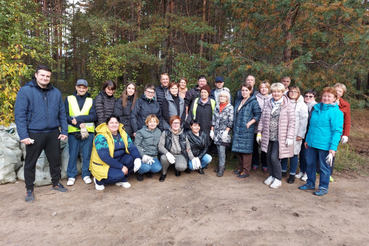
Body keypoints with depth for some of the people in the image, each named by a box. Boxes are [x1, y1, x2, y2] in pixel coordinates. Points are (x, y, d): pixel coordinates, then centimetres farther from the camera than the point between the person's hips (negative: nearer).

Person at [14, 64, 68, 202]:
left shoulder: (56, 92, 7)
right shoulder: (25, 91, -6)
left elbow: (62, 113, 9)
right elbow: (19, 114, -9)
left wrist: (64, 131, 2)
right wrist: (23, 135, -15)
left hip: (53, 133, 3)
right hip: (34, 134, -3)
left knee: (55, 160, 13)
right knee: (30, 162, 9)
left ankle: (56, 183, 32)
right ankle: (29, 190, 26)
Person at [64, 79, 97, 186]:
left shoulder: (91, 101, 10)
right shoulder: (69, 99, 8)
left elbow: (93, 117, -2)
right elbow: (65, 116, -2)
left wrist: (77, 119, -13)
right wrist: (79, 124, -14)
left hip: (88, 132, 1)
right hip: (73, 131, -1)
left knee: (87, 154, 6)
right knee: (73, 155, 4)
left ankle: (86, 174, 20)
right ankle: (71, 176, 19)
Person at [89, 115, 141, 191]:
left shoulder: (123, 134, 1)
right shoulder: (101, 137, -19)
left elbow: (131, 147, -6)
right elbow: (104, 157, -26)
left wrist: (137, 158, -28)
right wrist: (121, 166, -28)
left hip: (118, 160, 6)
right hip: (103, 165, -6)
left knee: (132, 158, -19)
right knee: (119, 175, -30)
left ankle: (122, 180, 2)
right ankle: (99, 181, 1)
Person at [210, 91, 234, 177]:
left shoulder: (230, 107, -2)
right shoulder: (217, 107, 12)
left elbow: (230, 121, -6)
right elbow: (213, 119, 13)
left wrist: (226, 131, -13)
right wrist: (212, 130, 9)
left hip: (224, 132, -5)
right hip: (216, 131, 5)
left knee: (221, 149, -9)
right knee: (218, 149, 9)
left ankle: (221, 168, -1)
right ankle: (221, 165, 22)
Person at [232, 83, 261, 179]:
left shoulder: (253, 102, -6)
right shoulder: (238, 102, 16)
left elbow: (258, 114, -11)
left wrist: (249, 123, -17)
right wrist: (234, 127, 13)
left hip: (247, 130, -7)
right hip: (237, 130, 7)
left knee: (245, 150, -2)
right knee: (237, 149, 11)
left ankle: (246, 171, 9)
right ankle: (241, 167, 27)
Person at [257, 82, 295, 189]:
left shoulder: (288, 105, -5)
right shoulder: (268, 104, 8)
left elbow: (291, 123, -6)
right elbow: (262, 119, 10)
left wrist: (290, 137, -10)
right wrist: (259, 132, 7)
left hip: (280, 137, -4)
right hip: (268, 136, 5)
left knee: (274, 157, -7)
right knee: (268, 157, 11)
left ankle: (278, 179, 14)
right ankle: (271, 176, 32)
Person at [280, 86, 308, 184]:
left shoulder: (302, 105, -1)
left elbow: (303, 121, -5)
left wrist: (300, 134, -10)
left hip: (295, 134, -3)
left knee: (294, 153, 2)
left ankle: (292, 174, 15)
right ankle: (283, 171, 26)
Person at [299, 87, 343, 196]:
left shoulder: (336, 112, -10)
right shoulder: (316, 109, 9)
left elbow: (337, 131, -13)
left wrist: (333, 147, -17)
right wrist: (307, 139, 17)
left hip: (325, 145, -6)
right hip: (312, 143, 6)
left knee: (324, 167, 9)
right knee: (310, 164, 16)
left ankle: (323, 187, 26)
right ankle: (310, 184, 34)